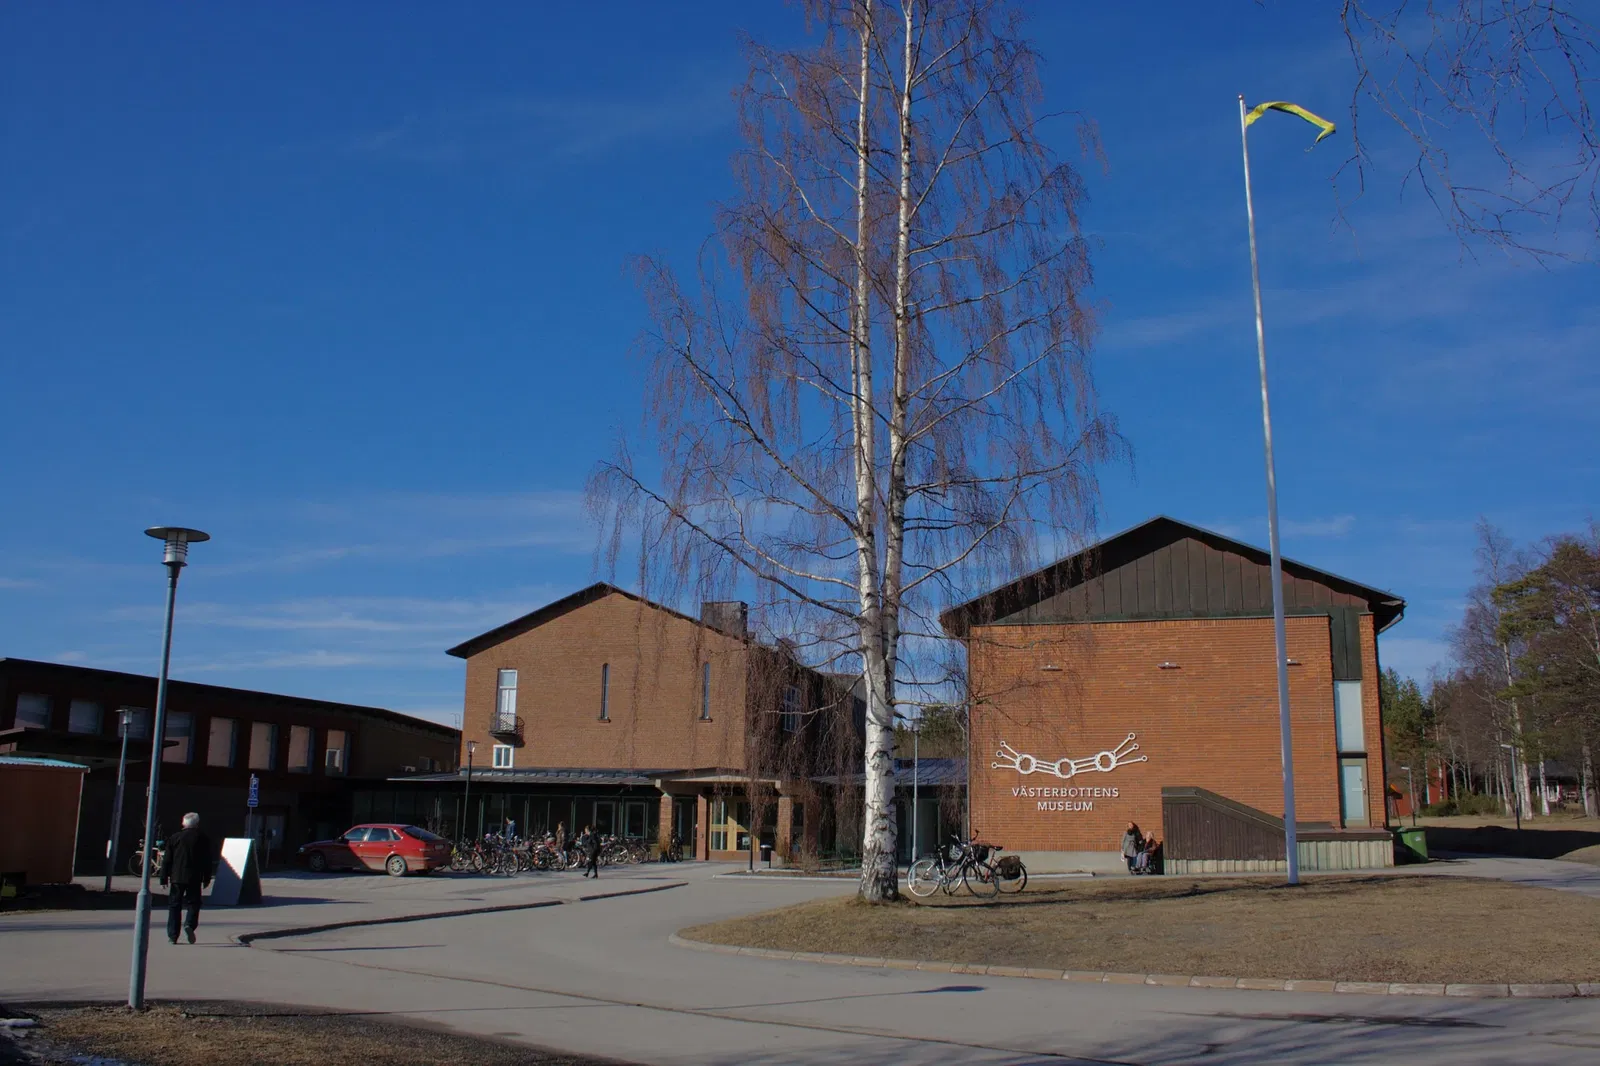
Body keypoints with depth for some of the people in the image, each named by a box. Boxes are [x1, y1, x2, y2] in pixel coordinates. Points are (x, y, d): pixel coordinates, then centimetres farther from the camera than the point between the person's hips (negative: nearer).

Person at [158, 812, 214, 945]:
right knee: (193, 903, 8)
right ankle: (189, 924, -18)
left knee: (174, 905, 7)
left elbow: (167, 860, 4)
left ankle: (172, 936, 3)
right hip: (194, 878, -1)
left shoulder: (174, 838, 4)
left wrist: (164, 878, 8)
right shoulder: (203, 839, 1)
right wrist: (206, 879, 10)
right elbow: (207, 860, 2)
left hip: (177, 877, 1)